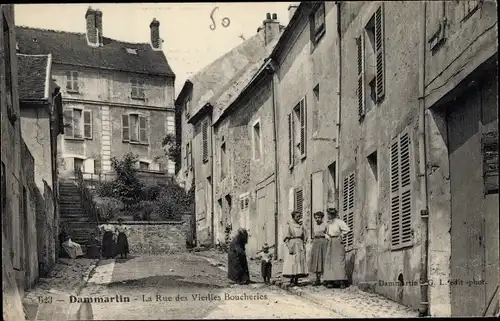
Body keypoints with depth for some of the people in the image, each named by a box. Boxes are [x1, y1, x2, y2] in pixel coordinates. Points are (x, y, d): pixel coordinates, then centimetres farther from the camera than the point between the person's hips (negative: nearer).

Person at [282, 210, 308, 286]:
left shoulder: (301, 226, 13)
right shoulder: (289, 225, 0)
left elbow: (304, 237, 16)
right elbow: (286, 238, -4)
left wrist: (304, 247, 7)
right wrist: (289, 247, -13)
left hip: (300, 245, 5)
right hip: (292, 244, -5)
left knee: (300, 262, 1)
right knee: (292, 262, -8)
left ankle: (296, 280, 6)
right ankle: (292, 280, -3)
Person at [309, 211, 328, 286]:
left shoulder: (325, 225, -1)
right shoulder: (314, 226, 12)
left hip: (324, 243, -4)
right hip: (316, 243, 4)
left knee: (323, 261, -6)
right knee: (316, 261, 2)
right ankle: (318, 280, 5)